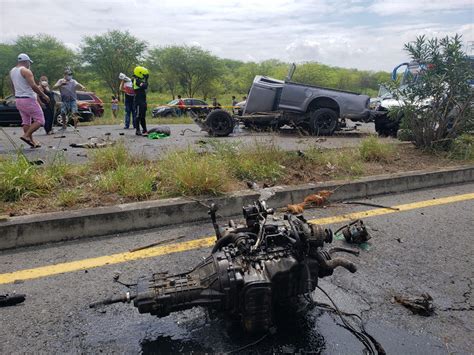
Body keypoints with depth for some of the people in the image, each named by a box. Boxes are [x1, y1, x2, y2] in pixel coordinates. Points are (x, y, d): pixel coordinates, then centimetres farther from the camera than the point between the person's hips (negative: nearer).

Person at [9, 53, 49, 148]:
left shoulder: (12, 71, 14)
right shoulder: (26, 71, -12)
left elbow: (13, 87, 20)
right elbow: (33, 86, -22)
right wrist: (44, 95, -13)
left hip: (18, 100, 9)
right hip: (28, 99, -9)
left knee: (26, 121, 11)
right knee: (39, 120, -3)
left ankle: (32, 141, 13)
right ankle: (26, 135, -14)